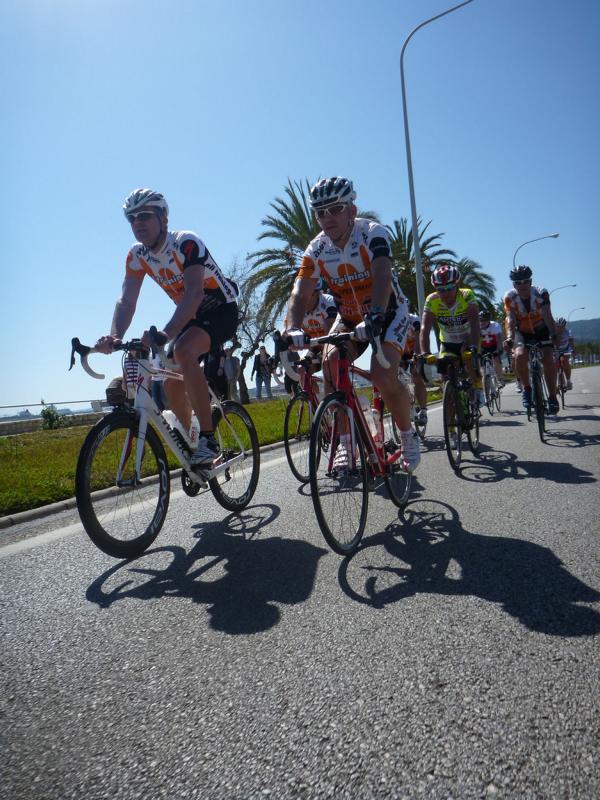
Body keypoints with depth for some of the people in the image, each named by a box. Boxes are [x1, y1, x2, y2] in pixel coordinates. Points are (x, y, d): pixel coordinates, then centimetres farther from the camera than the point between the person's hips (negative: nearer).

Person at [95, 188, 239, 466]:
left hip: (222, 310, -7)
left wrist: (165, 333, -52)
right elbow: (126, 300, -14)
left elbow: (194, 294, -38)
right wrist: (114, 337, -34)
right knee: (172, 385, 2)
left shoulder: (187, 243, -24)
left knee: (183, 350, -34)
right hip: (191, 315, 7)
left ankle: (208, 438, -29)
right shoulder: (137, 256, -4)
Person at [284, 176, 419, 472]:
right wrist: (293, 328, -42)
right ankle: (345, 442, -7)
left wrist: (373, 318, -56)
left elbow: (382, 276, -38)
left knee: (383, 375, -25)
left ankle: (408, 435, 3)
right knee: (330, 362, -22)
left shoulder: (373, 233, -22)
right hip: (349, 317, 4)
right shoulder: (316, 250, -12)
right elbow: (300, 293, -22)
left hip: (388, 314, -4)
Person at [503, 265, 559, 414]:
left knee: (548, 359, -18)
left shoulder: (541, 293, -21)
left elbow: (547, 316, -33)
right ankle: (526, 389, -7)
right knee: (520, 355, -28)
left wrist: (553, 334, -49)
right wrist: (510, 338, -46)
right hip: (522, 332, 0)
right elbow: (511, 320, -29)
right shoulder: (509, 297, -19)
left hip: (541, 330, 0)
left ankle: (552, 396, -5)